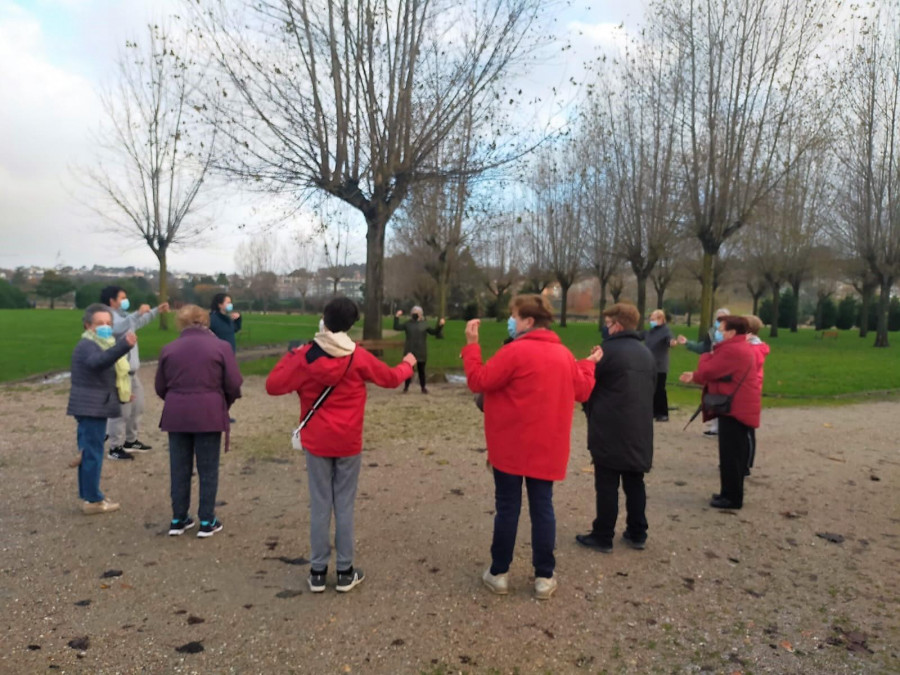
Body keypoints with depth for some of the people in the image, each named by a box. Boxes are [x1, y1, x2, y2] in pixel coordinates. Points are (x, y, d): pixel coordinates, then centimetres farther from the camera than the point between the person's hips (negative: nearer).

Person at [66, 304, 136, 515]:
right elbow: (99, 361, -40)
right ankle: (92, 501, 0)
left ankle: (88, 496, 24)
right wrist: (124, 346, -55)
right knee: (93, 453, -6)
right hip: (92, 407, -11)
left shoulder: (97, 344, 18)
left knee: (89, 452, 15)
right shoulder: (87, 345, -16)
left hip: (92, 406, 11)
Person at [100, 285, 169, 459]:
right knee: (121, 411, -7)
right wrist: (138, 313, -42)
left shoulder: (124, 315, 16)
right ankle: (115, 448, 1)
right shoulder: (109, 317, -14)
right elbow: (119, 327, -36)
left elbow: (140, 322, 35)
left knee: (137, 407, 19)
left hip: (131, 372, 10)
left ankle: (131, 440, 32)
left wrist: (157, 310, 30)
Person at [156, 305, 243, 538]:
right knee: (208, 470, 7)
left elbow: (161, 388, 9)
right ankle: (207, 521, 12)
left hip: (176, 416, 3)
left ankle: (179, 519, 21)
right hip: (209, 415, -3)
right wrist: (224, 405, 14)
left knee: (179, 469, 12)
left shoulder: (169, 349, 4)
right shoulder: (221, 346, -5)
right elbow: (234, 385, -6)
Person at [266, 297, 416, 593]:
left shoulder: (305, 356, -9)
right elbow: (390, 378, 6)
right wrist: (407, 364, 27)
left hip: (316, 442, 1)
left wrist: (289, 358, 10)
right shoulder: (358, 357, -8)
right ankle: (345, 572, 16)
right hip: (348, 443, -1)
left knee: (319, 505, 9)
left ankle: (317, 572, 16)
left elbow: (273, 386, -5)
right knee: (344, 505, 8)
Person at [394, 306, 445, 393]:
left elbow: (434, 332, 2)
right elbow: (396, 327, 0)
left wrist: (440, 326, -12)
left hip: (421, 352, 0)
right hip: (410, 351, 0)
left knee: (421, 370, 6)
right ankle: (406, 387, 15)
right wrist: (396, 317, -10)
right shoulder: (408, 324, 5)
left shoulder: (424, 325, 3)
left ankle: (423, 387, 15)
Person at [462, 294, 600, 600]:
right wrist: (588, 365, 29)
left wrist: (471, 345, -7)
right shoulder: (564, 354, 6)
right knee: (542, 507, 9)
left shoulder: (515, 351, -15)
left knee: (507, 507, 5)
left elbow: (479, 381, -14)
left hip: (511, 445, -5)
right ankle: (544, 577, 14)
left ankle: (499, 573, 15)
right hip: (547, 447, 5)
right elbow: (581, 392, 14)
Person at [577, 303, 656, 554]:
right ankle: (637, 534, 22)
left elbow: (588, 385, -5)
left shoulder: (608, 349, -12)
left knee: (607, 484, 1)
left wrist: (591, 413, 13)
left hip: (610, 430, -7)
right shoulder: (647, 354, 11)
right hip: (640, 430, 7)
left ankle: (603, 537, 8)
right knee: (634, 482, 15)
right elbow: (651, 390, 18)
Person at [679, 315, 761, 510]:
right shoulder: (742, 348, 17)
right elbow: (718, 372, 20)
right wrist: (694, 377, 10)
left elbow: (707, 371, -18)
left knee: (730, 455, -5)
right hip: (740, 408, 11)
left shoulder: (732, 350, -19)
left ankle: (732, 497, 2)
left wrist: (707, 355, 2)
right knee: (735, 454, 16)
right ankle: (731, 493, 25)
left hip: (734, 409, -11)